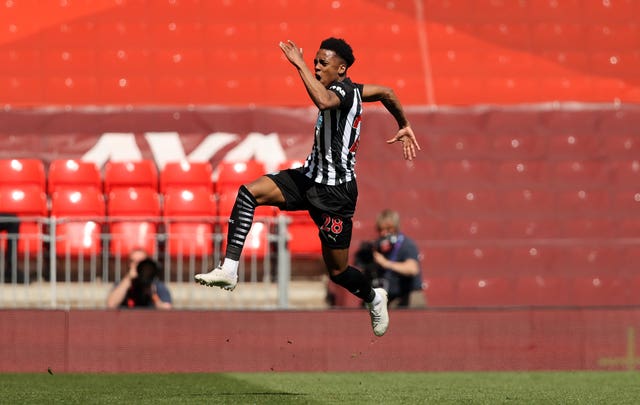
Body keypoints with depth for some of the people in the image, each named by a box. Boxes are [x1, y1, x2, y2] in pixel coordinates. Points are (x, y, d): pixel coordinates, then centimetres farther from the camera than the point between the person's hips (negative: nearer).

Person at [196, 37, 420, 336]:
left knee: (338, 271, 4)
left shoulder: (344, 92, -19)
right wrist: (404, 127, 40)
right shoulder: (349, 90, 9)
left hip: (334, 191, -9)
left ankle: (373, 298, 36)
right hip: (311, 177, 9)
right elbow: (386, 93, 25)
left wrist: (299, 64, -38)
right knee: (249, 192, -15)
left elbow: (324, 101, -45)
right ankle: (229, 269, -22)